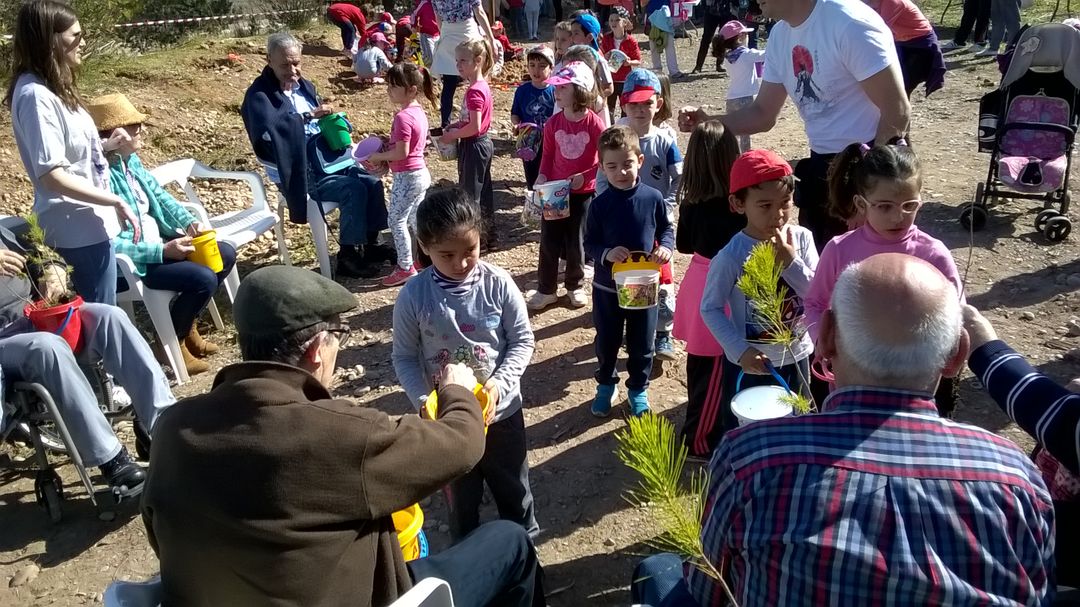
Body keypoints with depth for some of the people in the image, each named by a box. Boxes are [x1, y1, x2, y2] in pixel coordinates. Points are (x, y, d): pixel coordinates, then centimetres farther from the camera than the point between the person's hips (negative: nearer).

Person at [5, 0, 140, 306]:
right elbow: (52, 175, -24)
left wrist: (107, 145, 12)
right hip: (77, 229, -10)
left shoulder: (51, 87, 9)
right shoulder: (35, 95, -20)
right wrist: (116, 202, -21)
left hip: (86, 222, 10)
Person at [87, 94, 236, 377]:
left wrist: (190, 223, -6)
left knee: (226, 255, 6)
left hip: (158, 241, 10)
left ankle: (186, 326, 19)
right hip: (130, 261, -10)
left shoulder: (131, 160, 2)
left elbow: (160, 195, 12)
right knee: (203, 278, -25)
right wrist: (163, 251, -27)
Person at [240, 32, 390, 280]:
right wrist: (308, 115, -33)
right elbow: (268, 128, -32)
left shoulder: (305, 86, 12)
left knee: (372, 182, -9)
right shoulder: (259, 94, -11)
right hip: (298, 171, -7)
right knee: (353, 189, -24)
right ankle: (348, 257, -13)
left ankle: (370, 244, 7)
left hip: (326, 158, 7)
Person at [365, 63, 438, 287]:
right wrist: (387, 146, 13)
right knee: (415, 218, 20)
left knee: (396, 220, 1)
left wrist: (378, 157, -11)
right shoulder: (419, 112, 7)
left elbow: (401, 153, -25)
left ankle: (405, 268, 7)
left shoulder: (403, 117, -22)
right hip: (421, 173, 9)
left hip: (407, 177, -9)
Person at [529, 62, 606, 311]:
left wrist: (585, 176, -19)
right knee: (549, 241, 5)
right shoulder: (553, 123, -4)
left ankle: (575, 285, 30)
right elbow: (548, 155, 7)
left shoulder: (595, 123, -15)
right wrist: (542, 176, -7)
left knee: (576, 242, 8)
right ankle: (545, 289, 19)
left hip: (584, 192, -3)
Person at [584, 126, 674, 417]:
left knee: (642, 343, 14)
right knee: (607, 341, 16)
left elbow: (667, 229, 4)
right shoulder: (600, 204, -11)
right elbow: (589, 242, -4)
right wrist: (606, 253, -24)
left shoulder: (653, 198, -10)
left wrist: (666, 247, -17)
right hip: (607, 286, 0)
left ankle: (638, 389, 36)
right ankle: (606, 385, 39)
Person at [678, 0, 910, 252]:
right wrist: (707, 122, -5)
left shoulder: (850, 23, -20)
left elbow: (897, 111, -19)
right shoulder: (780, 35, 4)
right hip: (821, 164, 8)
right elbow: (763, 115, 11)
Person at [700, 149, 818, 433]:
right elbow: (710, 308, -14)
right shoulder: (731, 255, -21)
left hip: (795, 357, 4)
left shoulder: (801, 239, -10)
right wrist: (740, 350, -23)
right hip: (748, 363, -4)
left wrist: (791, 262, -24)